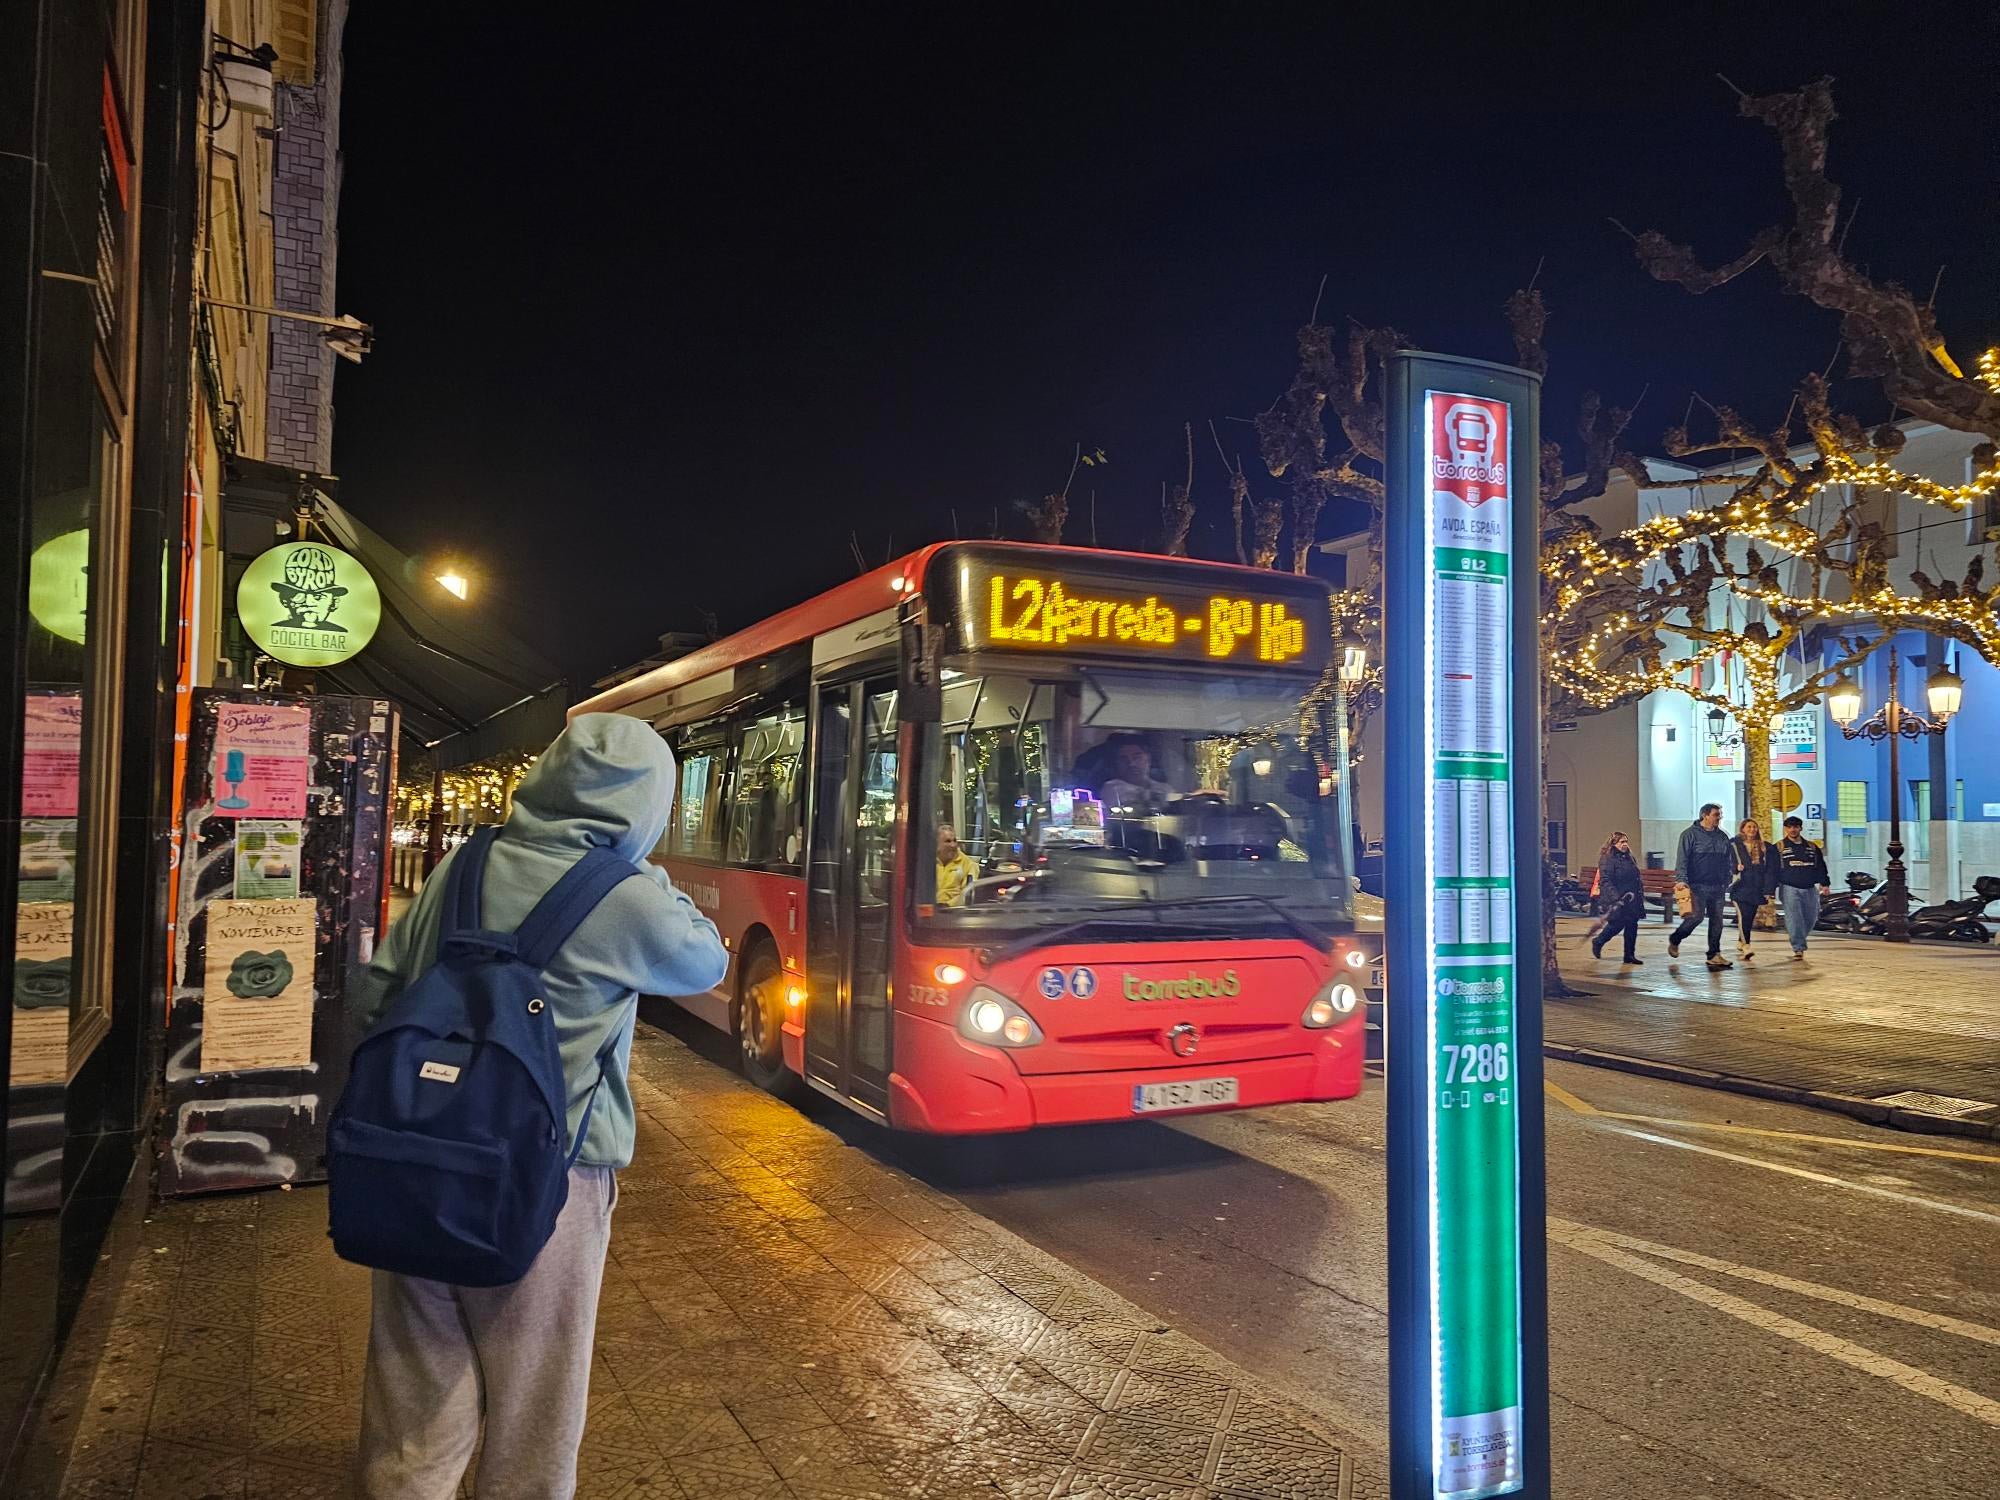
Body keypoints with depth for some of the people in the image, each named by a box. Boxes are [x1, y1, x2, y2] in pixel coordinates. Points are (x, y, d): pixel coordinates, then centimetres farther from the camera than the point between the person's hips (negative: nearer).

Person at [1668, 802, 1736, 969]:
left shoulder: (1722, 837, 15)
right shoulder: (1690, 834, -3)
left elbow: (1728, 861, 21)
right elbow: (1682, 859, -8)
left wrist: (1727, 881, 14)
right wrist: (1681, 879, -19)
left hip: (1717, 887, 6)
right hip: (1697, 885, -6)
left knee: (1717, 920, 5)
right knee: (1696, 915, -15)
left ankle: (1714, 955, 11)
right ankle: (1674, 940, 8)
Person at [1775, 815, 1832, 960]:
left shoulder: (1812, 847, 14)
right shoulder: (1779, 847, 2)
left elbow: (1820, 866, 15)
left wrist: (1824, 883, 3)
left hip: (1810, 889, 4)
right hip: (1789, 888, -4)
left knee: (1811, 919, 7)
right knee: (1794, 919, -12)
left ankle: (1798, 943, 27)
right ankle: (1798, 949, -12)